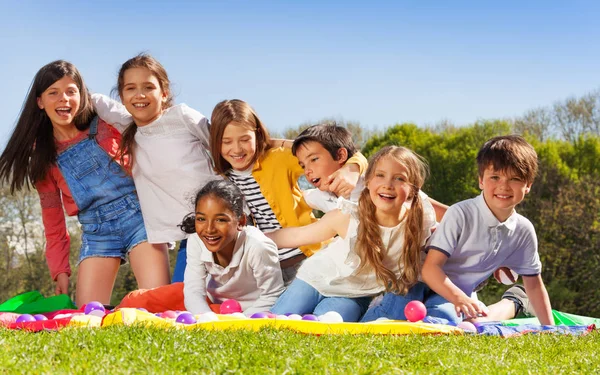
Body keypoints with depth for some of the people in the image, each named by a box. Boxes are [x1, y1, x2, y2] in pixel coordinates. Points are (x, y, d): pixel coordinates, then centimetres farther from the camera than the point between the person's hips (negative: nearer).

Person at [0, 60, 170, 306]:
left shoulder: (105, 126, -1)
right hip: (95, 232, 3)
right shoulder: (43, 157, 7)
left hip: (137, 217, -2)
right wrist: (60, 270, 6)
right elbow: (53, 220, 12)